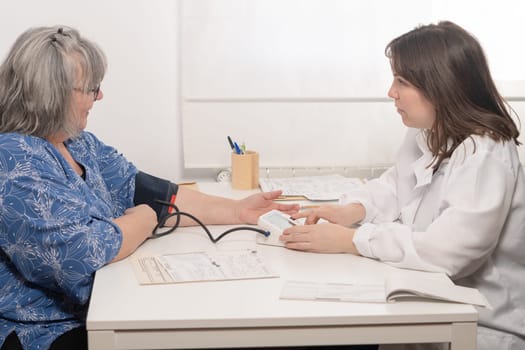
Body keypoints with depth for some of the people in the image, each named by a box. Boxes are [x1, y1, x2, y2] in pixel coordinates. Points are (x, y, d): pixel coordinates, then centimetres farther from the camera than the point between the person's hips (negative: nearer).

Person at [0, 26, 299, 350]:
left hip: (95, 310, 8)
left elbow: (146, 193, 6)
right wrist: (148, 218, -10)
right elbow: (79, 252, -28)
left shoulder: (80, 144, 7)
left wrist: (237, 210, 0)